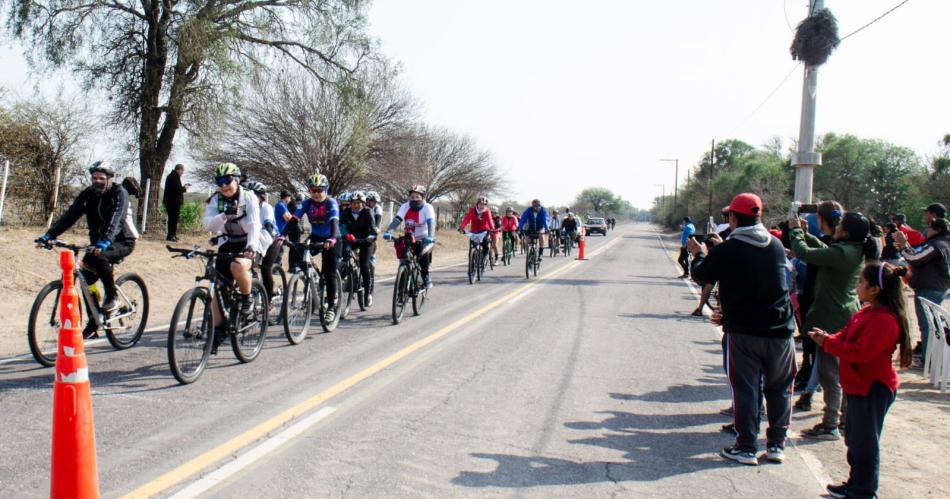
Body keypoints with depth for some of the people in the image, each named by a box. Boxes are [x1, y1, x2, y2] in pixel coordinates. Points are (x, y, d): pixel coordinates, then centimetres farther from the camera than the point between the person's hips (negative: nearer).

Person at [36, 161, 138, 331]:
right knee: (86, 278, -7)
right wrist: (48, 236, -22)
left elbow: (115, 219, -32)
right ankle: (94, 321, 9)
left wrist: (104, 242, -48)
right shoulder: (88, 194, 0)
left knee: (99, 256, -35)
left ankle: (112, 298, -17)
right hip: (98, 242, 6)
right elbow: (70, 215, -9)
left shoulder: (119, 194, -15)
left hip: (121, 242, -6)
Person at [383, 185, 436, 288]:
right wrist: (388, 232, -39)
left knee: (423, 253, -29)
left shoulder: (427, 208, -15)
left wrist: (430, 237, -46)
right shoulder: (405, 207, -9)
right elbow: (396, 220, -21)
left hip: (424, 239, -3)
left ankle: (426, 277, -9)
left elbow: (431, 223, -29)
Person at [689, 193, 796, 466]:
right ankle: (777, 445, 21)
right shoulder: (776, 246, 3)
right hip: (780, 330, 4)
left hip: (743, 332, -3)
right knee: (779, 388, 14)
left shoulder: (727, 251, -12)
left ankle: (746, 448, 10)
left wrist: (699, 254, 21)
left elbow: (701, 275, 1)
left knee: (746, 389, 5)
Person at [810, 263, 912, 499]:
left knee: (865, 443, 2)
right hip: (859, 384, 10)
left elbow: (860, 352, -28)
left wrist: (827, 343, -20)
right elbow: (846, 335, 12)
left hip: (873, 388, -10)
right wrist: (827, 338, -7)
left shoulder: (884, 320, -24)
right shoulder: (867, 312, 8)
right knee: (854, 438, 20)